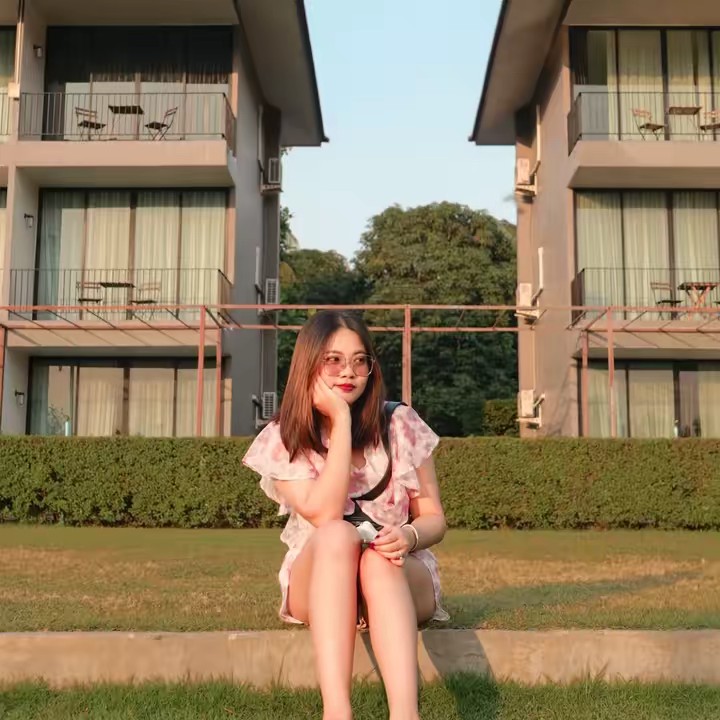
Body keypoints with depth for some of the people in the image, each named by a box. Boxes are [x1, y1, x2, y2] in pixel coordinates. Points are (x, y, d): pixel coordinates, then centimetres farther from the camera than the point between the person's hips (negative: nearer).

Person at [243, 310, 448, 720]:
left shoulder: (402, 426, -4)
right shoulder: (283, 440, -6)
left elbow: (434, 519, 0)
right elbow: (325, 517, -21)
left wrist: (408, 537, -24)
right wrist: (341, 420, -22)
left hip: (400, 577, 1)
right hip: (318, 585, 0)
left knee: (378, 560, -35)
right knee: (337, 535, -35)